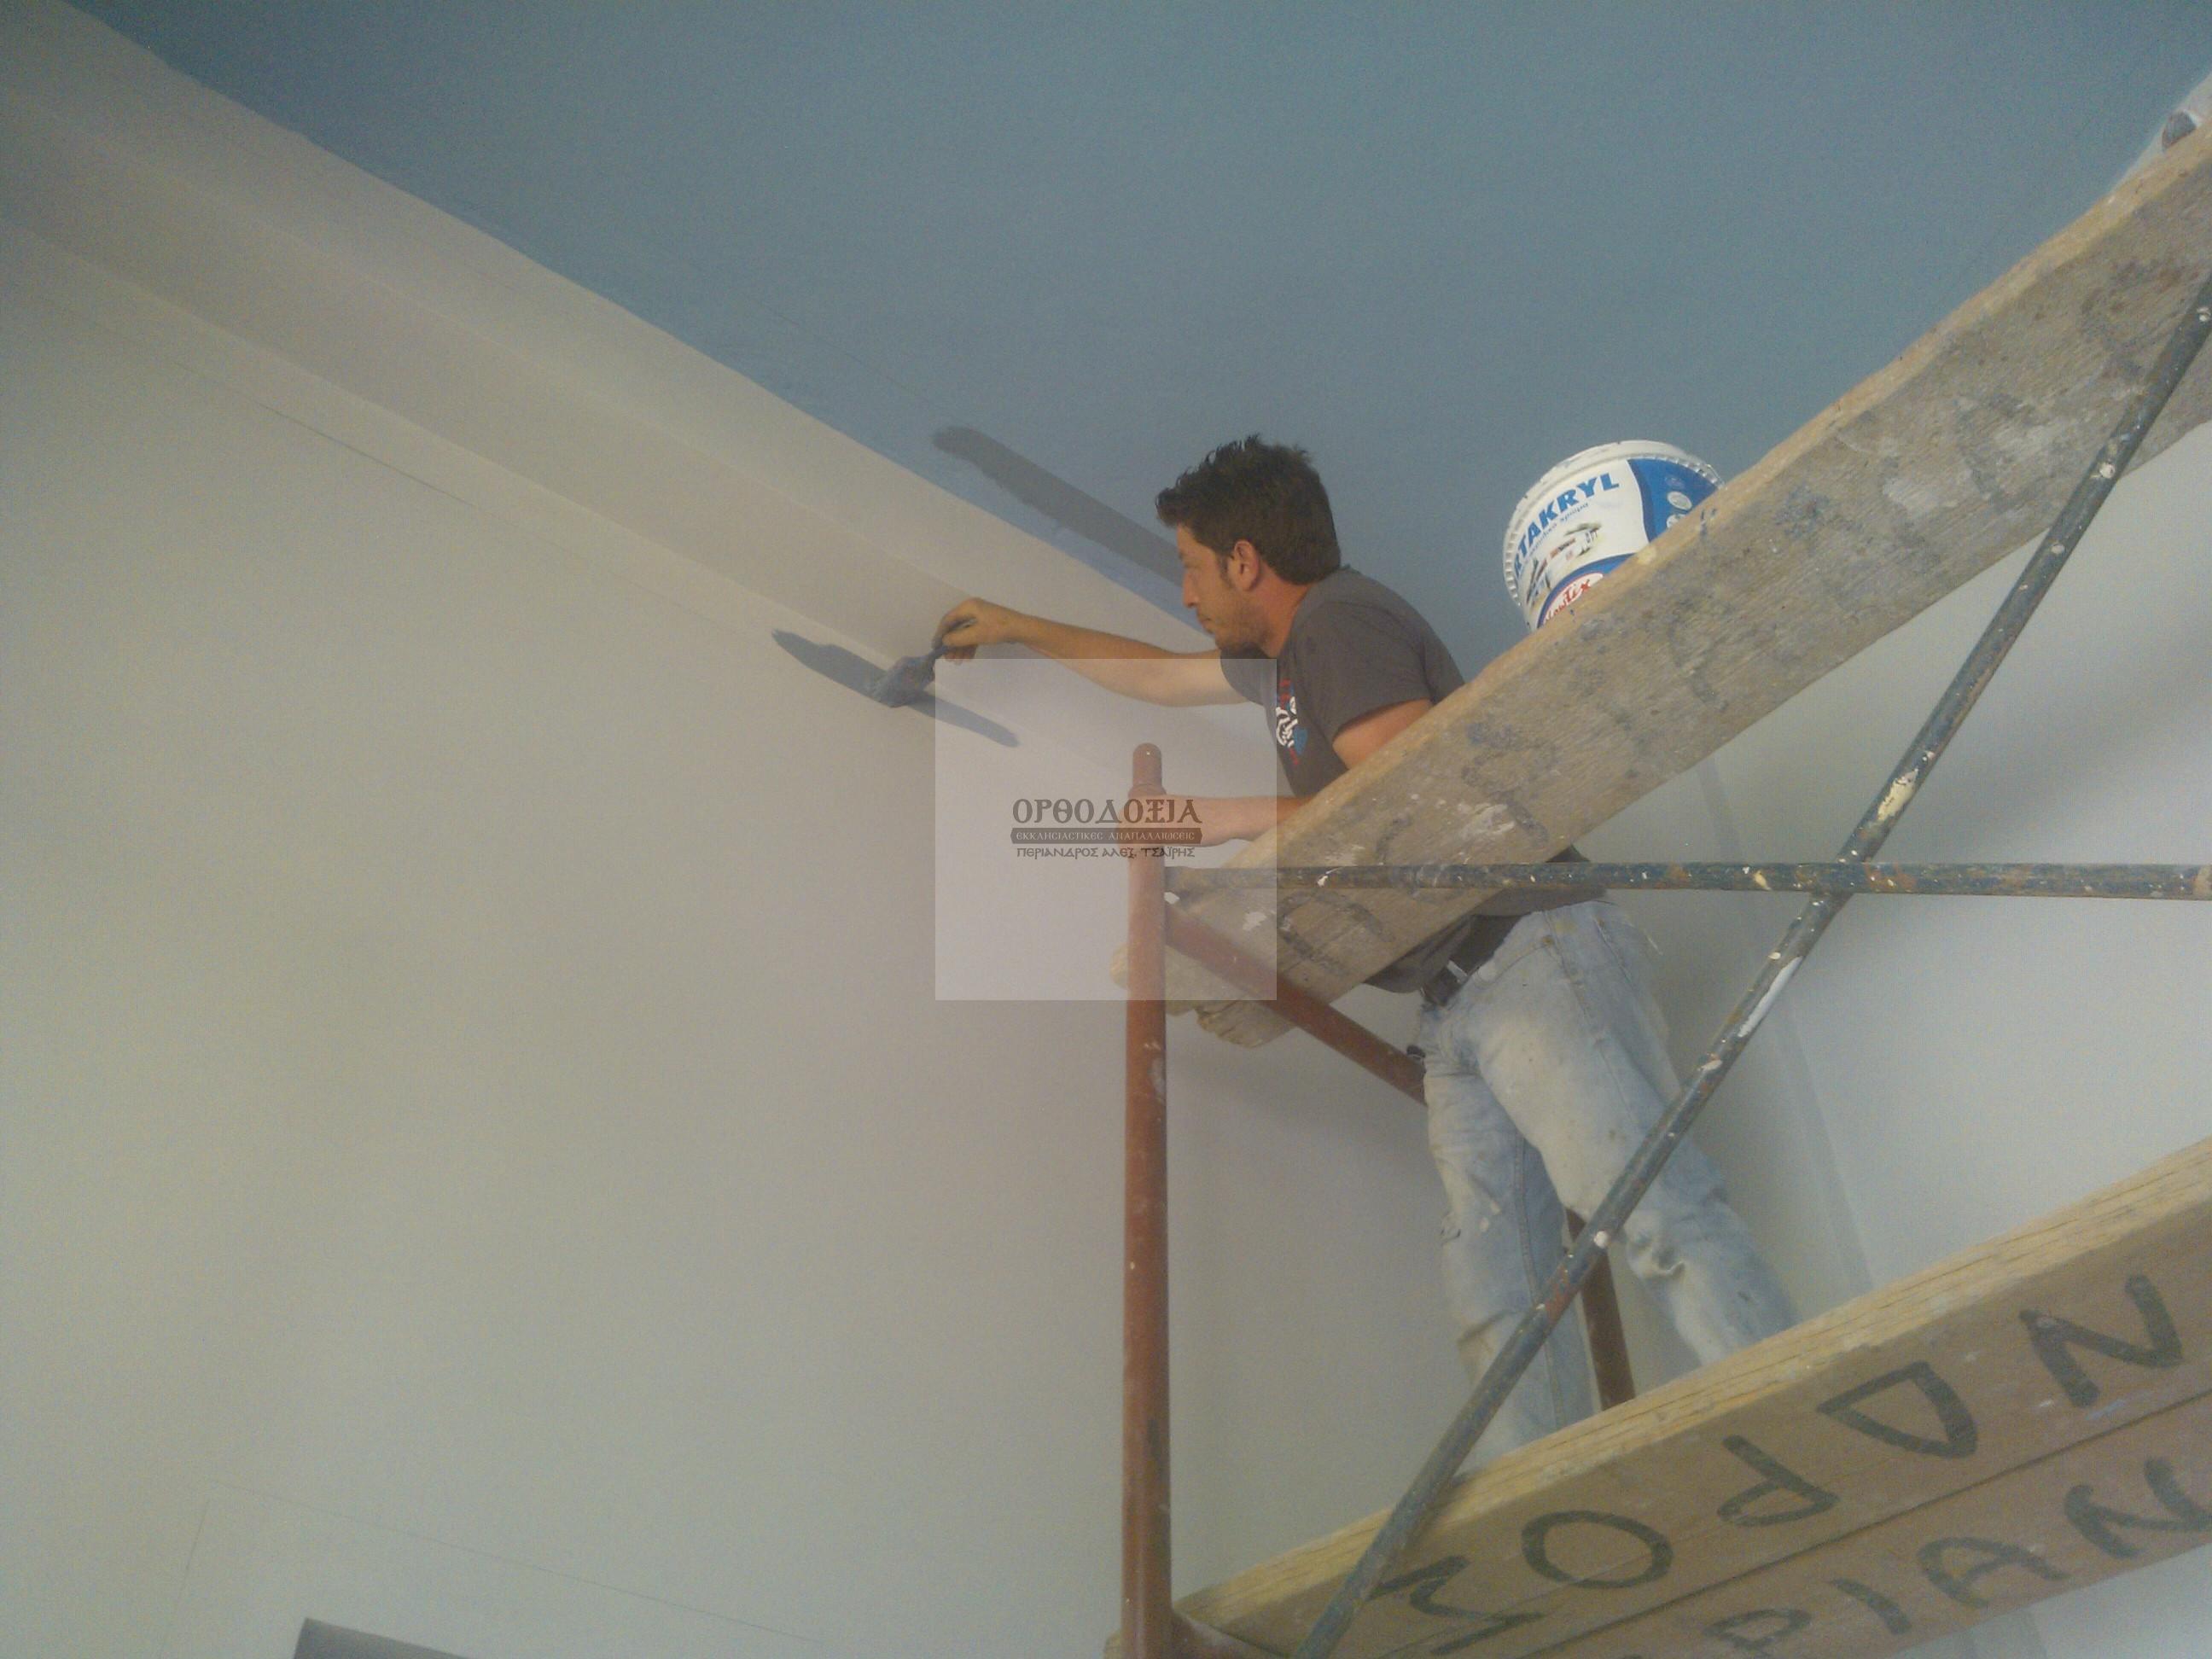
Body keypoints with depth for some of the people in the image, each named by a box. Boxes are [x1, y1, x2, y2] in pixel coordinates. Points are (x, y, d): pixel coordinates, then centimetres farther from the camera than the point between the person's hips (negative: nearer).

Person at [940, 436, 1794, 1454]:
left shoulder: (1341, 619, -4)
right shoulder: (1289, 652, 26)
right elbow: (1160, 676, 43)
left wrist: (1237, 819, -6)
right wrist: (1017, 629, 51)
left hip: (1529, 955, -9)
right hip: (1459, 1004, 9)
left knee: (1651, 1207, -22)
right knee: (1498, 1288, -5)